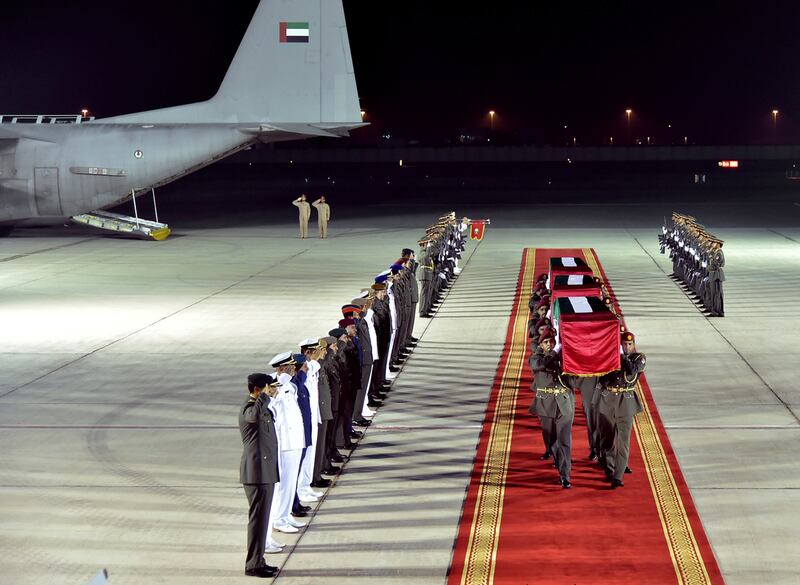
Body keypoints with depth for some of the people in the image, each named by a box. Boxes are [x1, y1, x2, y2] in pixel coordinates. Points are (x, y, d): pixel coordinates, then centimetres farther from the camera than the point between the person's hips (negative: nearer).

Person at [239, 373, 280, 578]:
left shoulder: (262, 407, 17)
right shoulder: (247, 409, -16)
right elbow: (255, 415, -42)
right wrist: (266, 395, -31)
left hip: (265, 472, 10)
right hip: (257, 472, -10)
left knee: (262, 517, 14)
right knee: (258, 518, -6)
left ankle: (257, 561, 22)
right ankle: (253, 565, 0)